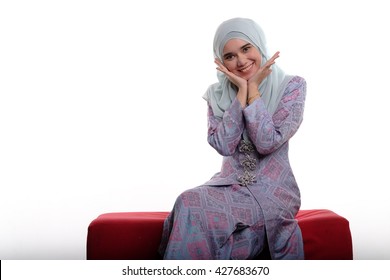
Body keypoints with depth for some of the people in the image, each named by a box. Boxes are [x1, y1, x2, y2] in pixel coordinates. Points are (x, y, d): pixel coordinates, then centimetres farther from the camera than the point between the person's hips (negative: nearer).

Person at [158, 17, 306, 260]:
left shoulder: (292, 86, -3)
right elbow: (224, 145, -9)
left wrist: (253, 89, -11)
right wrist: (241, 92, -11)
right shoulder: (218, 94, 7)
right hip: (230, 186, 4)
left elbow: (267, 143, -14)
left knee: (191, 206, -28)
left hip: (273, 190, -3)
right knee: (189, 202, -29)